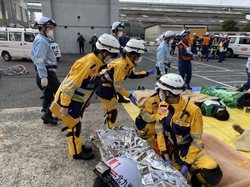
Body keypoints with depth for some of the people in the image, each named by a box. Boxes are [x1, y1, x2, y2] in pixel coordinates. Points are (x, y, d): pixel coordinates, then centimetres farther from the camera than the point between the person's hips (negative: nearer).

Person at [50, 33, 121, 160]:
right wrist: (65, 106, -23)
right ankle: (77, 152, 22)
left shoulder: (97, 63, 1)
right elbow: (70, 85, -28)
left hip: (76, 100, 9)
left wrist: (87, 99, 20)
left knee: (76, 123, 20)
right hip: (67, 100, -9)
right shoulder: (86, 63, -29)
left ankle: (78, 146, 38)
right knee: (75, 126, 4)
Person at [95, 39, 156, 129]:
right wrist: (130, 96, -24)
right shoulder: (121, 64, -29)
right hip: (104, 89, -10)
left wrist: (147, 73, 9)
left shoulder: (128, 63, 0)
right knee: (112, 111, -1)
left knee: (114, 109, 19)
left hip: (110, 88, 10)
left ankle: (112, 129, 35)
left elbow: (132, 75, 15)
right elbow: (117, 86, -27)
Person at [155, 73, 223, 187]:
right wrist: (166, 158, -6)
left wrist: (187, 164, -17)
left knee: (213, 175, -26)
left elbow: (197, 140, -14)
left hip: (190, 149, -4)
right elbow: (159, 131, -1)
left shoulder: (192, 110, -21)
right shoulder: (162, 106, -6)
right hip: (171, 151, 5)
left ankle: (197, 176, 7)